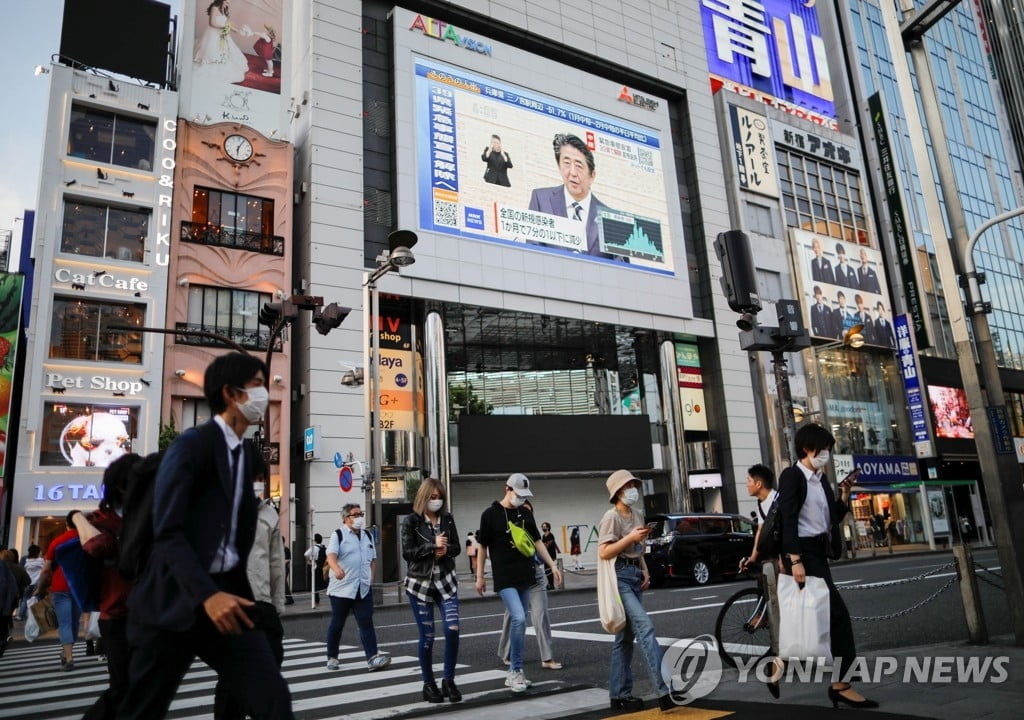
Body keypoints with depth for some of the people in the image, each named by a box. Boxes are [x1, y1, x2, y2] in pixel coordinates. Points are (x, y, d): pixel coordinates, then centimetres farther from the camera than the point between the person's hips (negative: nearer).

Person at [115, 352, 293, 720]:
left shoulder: (248, 452, 12)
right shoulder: (191, 444, -11)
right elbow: (167, 531, -19)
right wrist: (206, 595, -29)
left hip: (228, 593, 6)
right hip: (176, 598, -5)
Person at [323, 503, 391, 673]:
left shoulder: (367, 535, 14)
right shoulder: (338, 535, -5)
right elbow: (331, 555, -21)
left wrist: (371, 578, 13)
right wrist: (336, 568, -41)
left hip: (363, 588, 4)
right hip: (341, 588, -4)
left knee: (366, 623, -4)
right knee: (337, 624, 8)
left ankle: (373, 658, -9)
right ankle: (332, 657, 23)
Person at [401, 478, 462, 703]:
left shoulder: (447, 519, 4)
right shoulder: (411, 521, -6)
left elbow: (456, 547, 9)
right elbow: (407, 552, -11)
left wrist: (445, 550, -12)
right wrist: (433, 545, -19)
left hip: (446, 581, 3)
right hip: (420, 583, -3)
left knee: (453, 629, -10)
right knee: (427, 636, 3)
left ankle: (448, 681, 6)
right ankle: (428, 684, 20)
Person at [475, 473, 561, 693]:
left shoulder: (526, 513, 9)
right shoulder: (491, 514, -6)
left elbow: (537, 541, 14)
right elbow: (483, 547, -1)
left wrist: (552, 565, 8)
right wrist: (480, 577, -1)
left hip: (526, 576, 6)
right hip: (505, 578, -5)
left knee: (520, 622, 9)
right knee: (518, 619, -18)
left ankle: (514, 673, 20)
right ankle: (515, 671, -5)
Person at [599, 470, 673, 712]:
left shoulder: (637, 516, 15)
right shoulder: (612, 517, -10)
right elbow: (603, 553, -17)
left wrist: (645, 571, 10)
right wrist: (630, 538, -20)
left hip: (635, 576, 9)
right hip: (619, 577, -9)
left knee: (626, 636, 10)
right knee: (644, 627, -18)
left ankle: (620, 695, 17)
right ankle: (664, 691, -20)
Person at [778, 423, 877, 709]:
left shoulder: (821, 478, 15)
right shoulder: (791, 476, -9)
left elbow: (833, 518, 17)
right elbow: (788, 520, -16)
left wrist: (844, 496, 2)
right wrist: (795, 560, -22)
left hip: (819, 553, 8)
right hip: (803, 553, -8)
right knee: (838, 614, -10)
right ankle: (841, 685, -3)